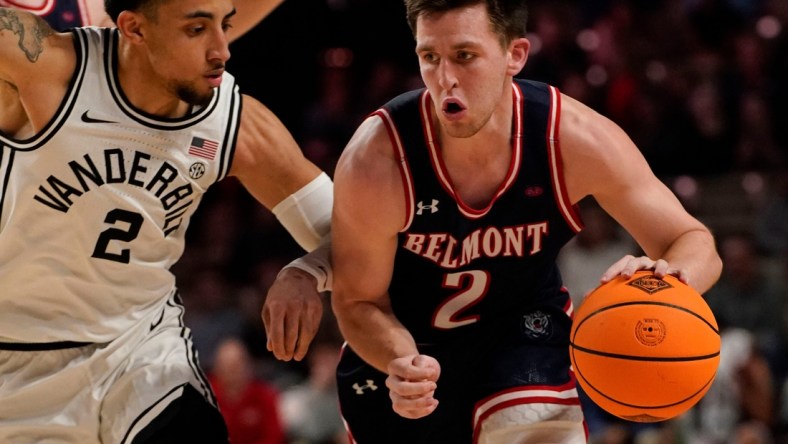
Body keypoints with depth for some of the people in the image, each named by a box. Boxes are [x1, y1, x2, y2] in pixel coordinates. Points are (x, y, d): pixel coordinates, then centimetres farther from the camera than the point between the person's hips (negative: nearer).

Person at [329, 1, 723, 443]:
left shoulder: (573, 138, -27)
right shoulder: (376, 161, -31)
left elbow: (696, 244, -20)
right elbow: (358, 301, -17)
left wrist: (668, 281, -45)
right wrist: (401, 363, -39)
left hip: (524, 324, 0)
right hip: (400, 344, 0)